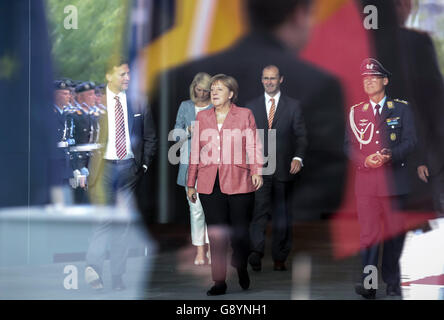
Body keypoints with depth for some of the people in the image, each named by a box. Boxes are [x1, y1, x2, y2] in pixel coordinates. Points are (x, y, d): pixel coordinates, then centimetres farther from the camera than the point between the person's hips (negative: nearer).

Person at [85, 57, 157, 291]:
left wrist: (144, 165, 6)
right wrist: (84, 167, -3)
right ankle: (92, 267, 1)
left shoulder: (138, 103, 7)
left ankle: (117, 276, 12)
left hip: (129, 167, 3)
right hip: (103, 166, -3)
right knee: (105, 219, -13)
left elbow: (150, 137, 14)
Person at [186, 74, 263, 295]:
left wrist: (257, 171, -13)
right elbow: (195, 152, 15)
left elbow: (254, 146, 3)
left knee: (240, 231, 1)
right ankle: (219, 283, 7)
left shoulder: (245, 115, 4)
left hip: (239, 183, -2)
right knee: (216, 234, 1)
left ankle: (242, 270, 29)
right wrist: (191, 183, 13)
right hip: (210, 184, 2)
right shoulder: (202, 117, 12)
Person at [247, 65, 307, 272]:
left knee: (282, 213, 6)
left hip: (283, 168, 0)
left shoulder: (293, 106, 7)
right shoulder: (252, 107, 11)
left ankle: (279, 258, 13)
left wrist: (298, 157, -13)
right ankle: (256, 252, -24)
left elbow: (300, 136, 3)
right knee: (260, 208, -15)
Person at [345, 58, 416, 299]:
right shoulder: (355, 111, 13)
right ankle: (369, 283, -11)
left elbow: (410, 141, 1)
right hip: (365, 180, 1)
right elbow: (349, 145, 9)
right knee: (368, 232, -8)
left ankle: (392, 282, 14)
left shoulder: (401, 108, 7)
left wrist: (391, 155, -17)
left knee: (394, 232, 4)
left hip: (394, 179, 0)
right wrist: (365, 160, -11)